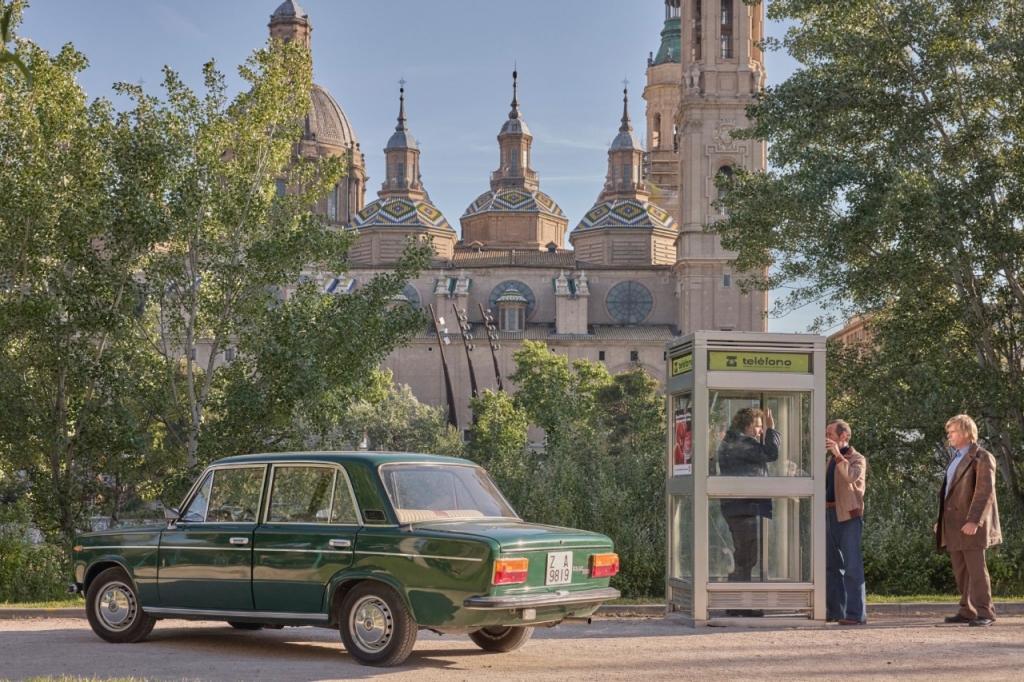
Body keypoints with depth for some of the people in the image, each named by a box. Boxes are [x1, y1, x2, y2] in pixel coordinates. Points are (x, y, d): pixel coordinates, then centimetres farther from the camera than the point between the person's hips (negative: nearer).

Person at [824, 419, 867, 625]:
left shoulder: (857, 459, -2)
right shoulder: (832, 459, 20)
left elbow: (851, 477, -24)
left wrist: (838, 454, -26)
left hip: (848, 516, -8)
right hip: (830, 514, 8)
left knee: (852, 566, -10)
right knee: (831, 565, 11)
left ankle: (856, 614, -11)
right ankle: (834, 611, 17)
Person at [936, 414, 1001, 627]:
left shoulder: (981, 457, -8)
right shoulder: (956, 458, 20)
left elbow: (985, 491, -16)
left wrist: (974, 521, -24)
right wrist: (941, 520, 19)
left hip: (971, 523, -9)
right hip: (954, 524, 9)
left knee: (975, 568, -9)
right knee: (961, 570, 9)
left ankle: (984, 612, -7)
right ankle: (967, 611, 12)